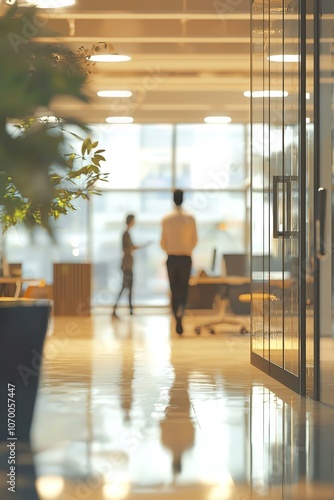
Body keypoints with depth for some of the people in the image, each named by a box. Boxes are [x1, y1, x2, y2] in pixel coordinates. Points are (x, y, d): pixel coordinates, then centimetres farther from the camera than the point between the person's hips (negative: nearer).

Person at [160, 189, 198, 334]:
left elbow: (163, 242, 0)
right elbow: (194, 240, 1)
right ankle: (181, 307, -19)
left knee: (174, 289, 9)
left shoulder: (166, 219, -2)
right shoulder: (190, 218, -4)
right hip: (186, 258, 0)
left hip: (171, 258, 0)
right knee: (183, 287, 12)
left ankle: (178, 322, 6)